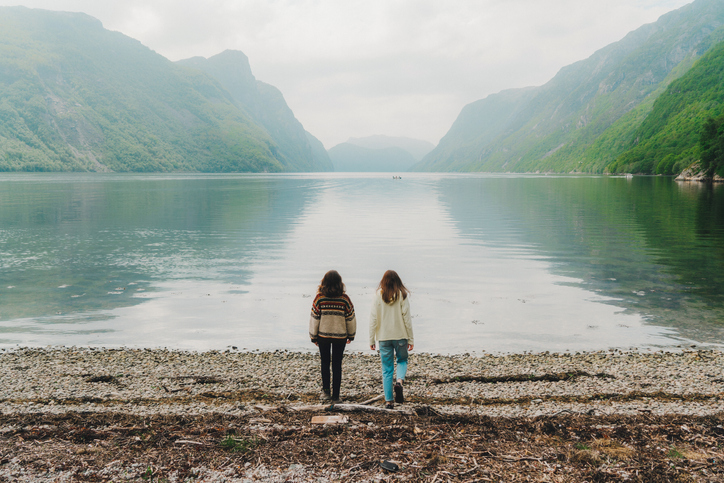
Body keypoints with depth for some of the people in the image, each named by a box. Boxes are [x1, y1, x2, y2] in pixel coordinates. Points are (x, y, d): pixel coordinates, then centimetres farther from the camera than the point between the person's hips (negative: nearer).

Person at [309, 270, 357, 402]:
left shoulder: (319, 298, -9)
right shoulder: (344, 299, -8)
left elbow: (314, 318, -5)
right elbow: (350, 318, 0)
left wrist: (313, 336, 6)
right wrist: (351, 335, 13)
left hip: (323, 335, 0)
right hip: (340, 336, 0)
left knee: (325, 363, 16)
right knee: (337, 365, 8)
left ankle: (326, 391, 13)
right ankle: (335, 395, 10)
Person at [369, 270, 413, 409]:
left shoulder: (378, 296, -3)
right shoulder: (402, 296, -6)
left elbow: (373, 319, -2)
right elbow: (407, 318, -5)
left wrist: (371, 340, 5)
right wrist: (411, 339, 2)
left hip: (384, 337, 1)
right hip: (400, 335, -1)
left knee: (387, 369, 8)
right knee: (402, 360, 22)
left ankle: (388, 400, 9)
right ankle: (399, 381, -7)